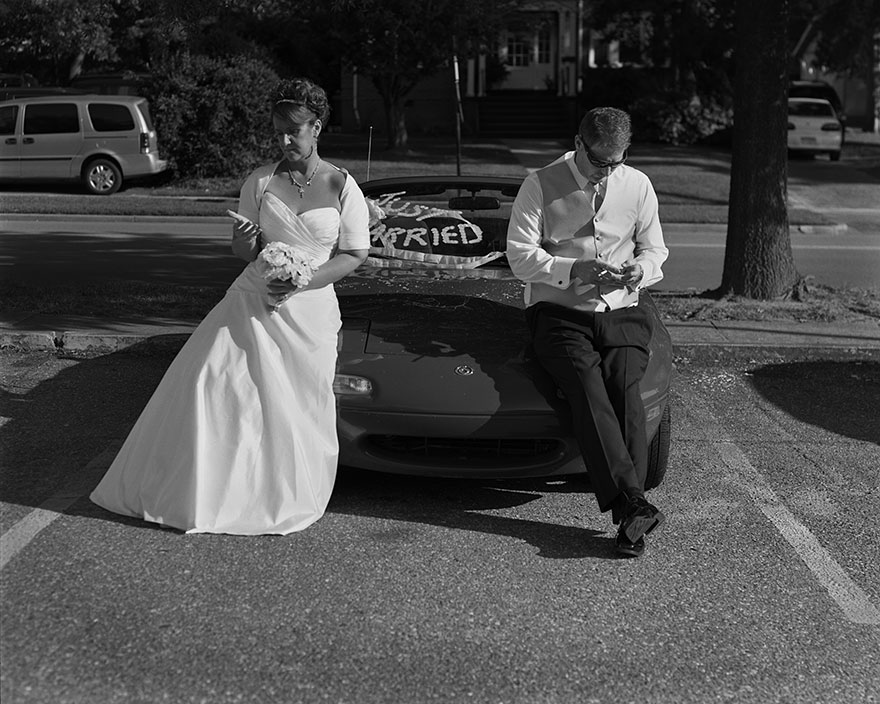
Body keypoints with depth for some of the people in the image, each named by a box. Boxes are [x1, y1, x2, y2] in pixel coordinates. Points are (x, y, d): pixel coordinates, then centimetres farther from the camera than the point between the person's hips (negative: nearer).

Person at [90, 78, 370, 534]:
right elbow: (244, 253, 9)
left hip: (310, 310, -2)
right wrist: (242, 240, -16)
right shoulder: (261, 181, 5)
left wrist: (304, 282, -14)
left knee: (297, 406, 0)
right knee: (209, 378, -7)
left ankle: (287, 500, 20)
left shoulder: (343, 187, -2)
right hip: (253, 300, 2)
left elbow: (355, 254, -1)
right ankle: (191, 487, 6)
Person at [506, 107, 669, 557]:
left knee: (624, 388, -24)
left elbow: (654, 250, 19)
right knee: (588, 389, -29)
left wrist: (640, 270, -5)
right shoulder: (540, 186, 0)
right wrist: (573, 270, -18)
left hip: (621, 311, 3)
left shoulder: (638, 186, 12)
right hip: (559, 311, -2)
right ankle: (632, 503, -37)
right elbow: (520, 257, -4)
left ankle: (628, 518, -28)